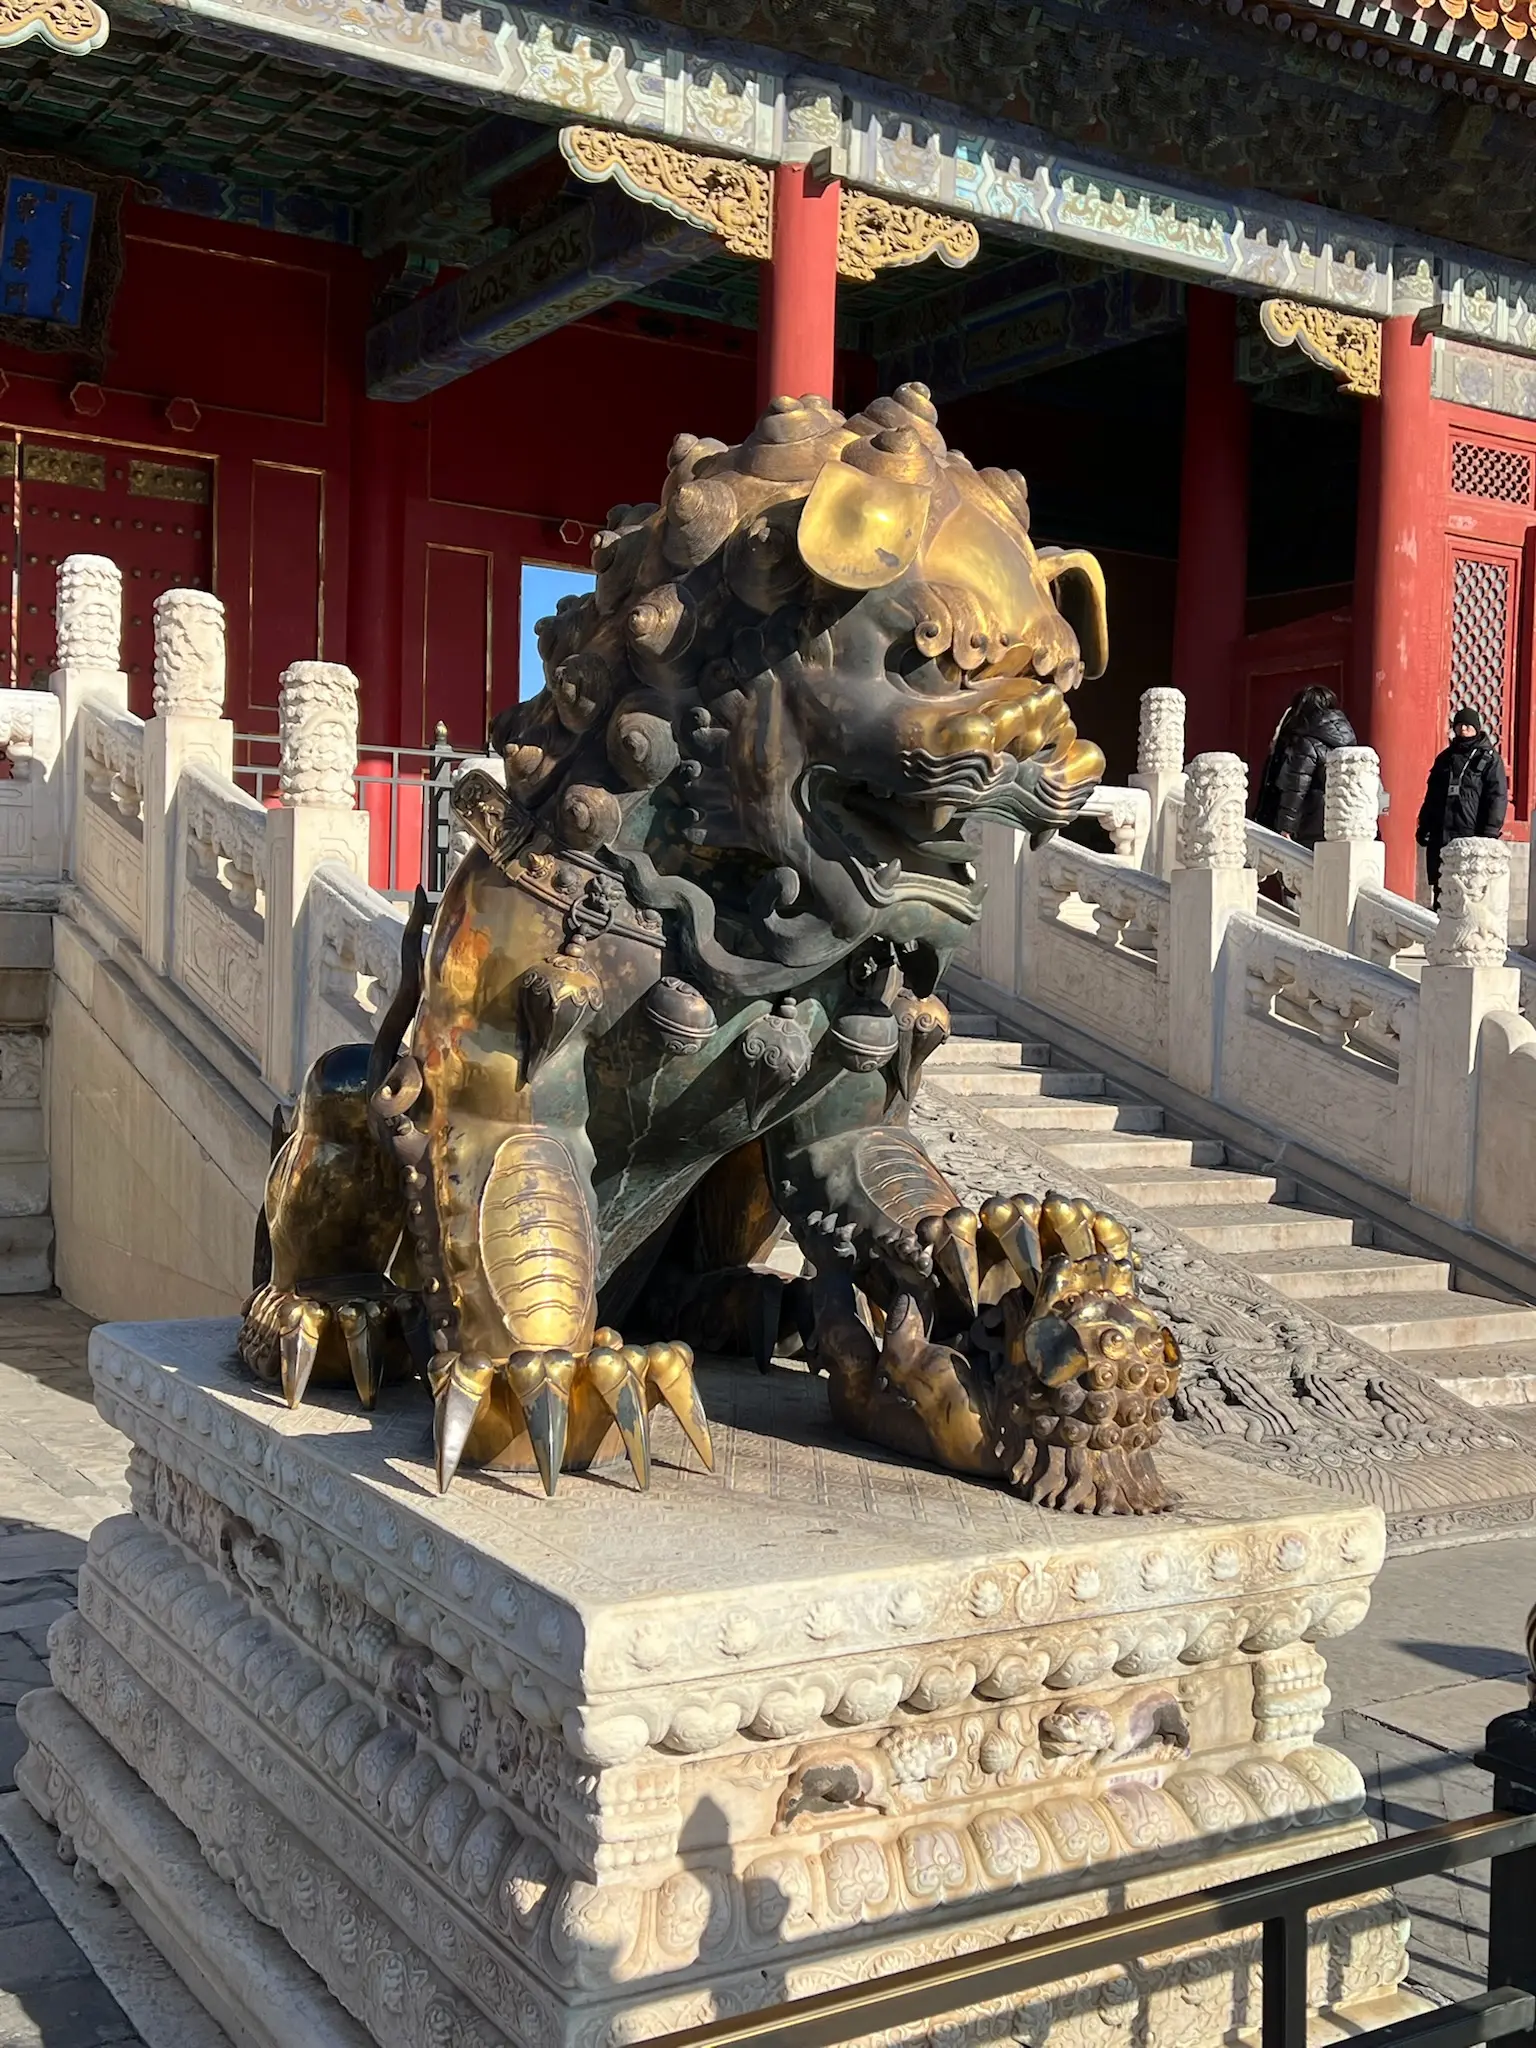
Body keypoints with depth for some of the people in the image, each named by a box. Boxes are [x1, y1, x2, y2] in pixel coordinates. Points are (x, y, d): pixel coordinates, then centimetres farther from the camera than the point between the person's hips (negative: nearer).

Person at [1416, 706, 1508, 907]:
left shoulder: (1489, 758, 1)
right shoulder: (1445, 758, 17)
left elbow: (1497, 797, -5)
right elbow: (1432, 795, 21)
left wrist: (1490, 832, -13)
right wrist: (1424, 826, 15)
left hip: (1471, 835, -5)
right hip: (1441, 833, 5)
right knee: (1439, 885, 8)